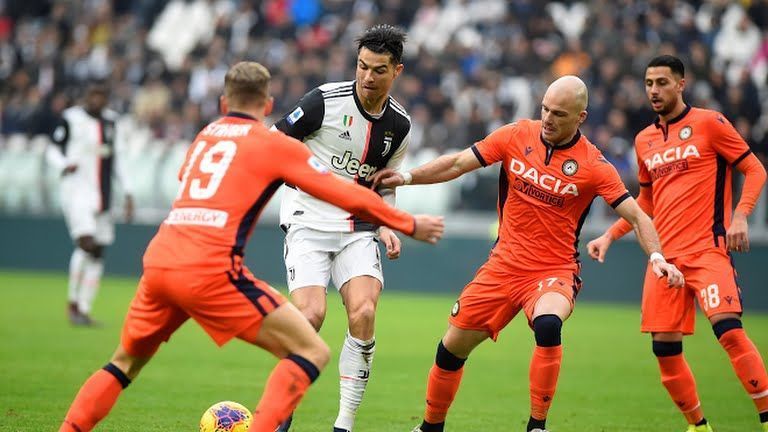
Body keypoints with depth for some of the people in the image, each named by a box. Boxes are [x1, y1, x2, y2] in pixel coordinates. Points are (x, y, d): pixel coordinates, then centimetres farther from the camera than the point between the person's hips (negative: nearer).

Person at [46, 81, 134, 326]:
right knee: (86, 243, -20)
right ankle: (73, 303, -5)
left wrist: (127, 192, 17)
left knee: (98, 252, 3)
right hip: (77, 189, -6)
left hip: (102, 194, 6)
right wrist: (63, 165, -22)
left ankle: (84, 310, 10)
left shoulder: (110, 120, 12)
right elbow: (53, 150, 0)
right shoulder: (71, 118, -5)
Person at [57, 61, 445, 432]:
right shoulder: (276, 145, 7)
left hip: (157, 262, 6)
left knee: (125, 363, 27)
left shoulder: (204, 137, 22)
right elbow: (351, 197, 8)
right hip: (209, 270, -6)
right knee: (311, 352, 0)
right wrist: (411, 225, 20)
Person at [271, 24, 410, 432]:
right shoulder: (326, 100, -9)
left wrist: (386, 227, 4)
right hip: (308, 220, -3)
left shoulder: (399, 125, 6)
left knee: (363, 312, -19)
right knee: (312, 314, -20)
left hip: (357, 228, 3)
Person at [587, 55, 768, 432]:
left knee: (728, 329, -24)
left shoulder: (709, 123, -1)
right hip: (664, 256, 6)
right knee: (665, 348, 0)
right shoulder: (644, 141, 15)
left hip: (707, 249, -6)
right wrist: (609, 235, 17)